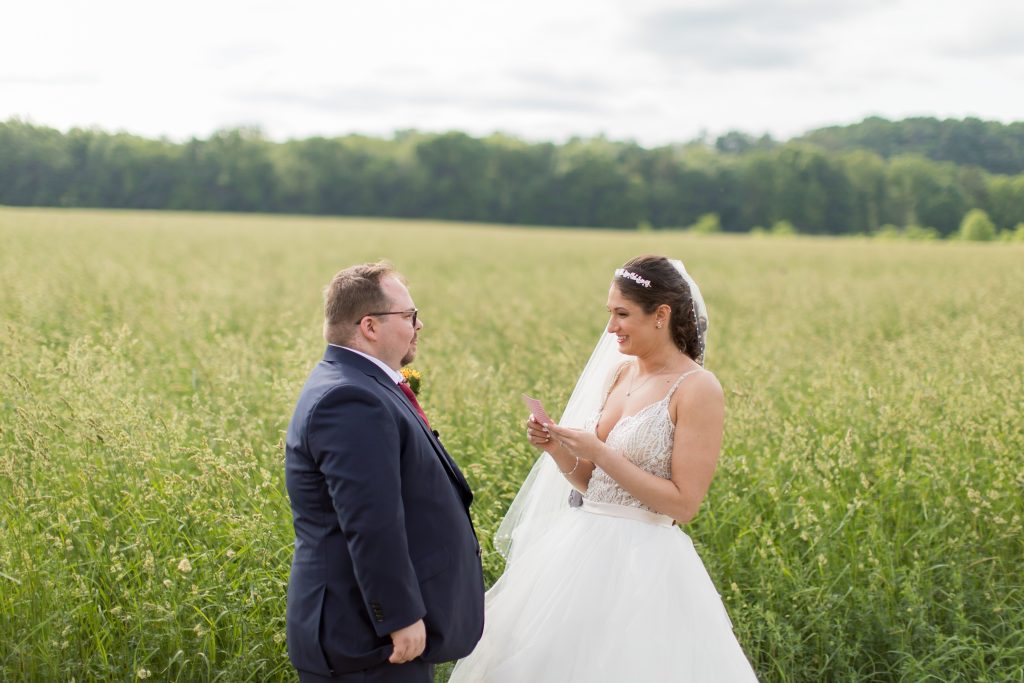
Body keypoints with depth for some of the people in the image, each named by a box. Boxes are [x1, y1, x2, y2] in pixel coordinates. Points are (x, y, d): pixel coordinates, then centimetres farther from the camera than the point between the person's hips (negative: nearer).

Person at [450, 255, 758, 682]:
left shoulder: (698, 389, -12)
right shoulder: (620, 374, 9)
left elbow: (683, 504, -16)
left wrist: (598, 451, -17)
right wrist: (557, 448, -5)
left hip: (644, 562, -7)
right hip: (586, 550, 7)